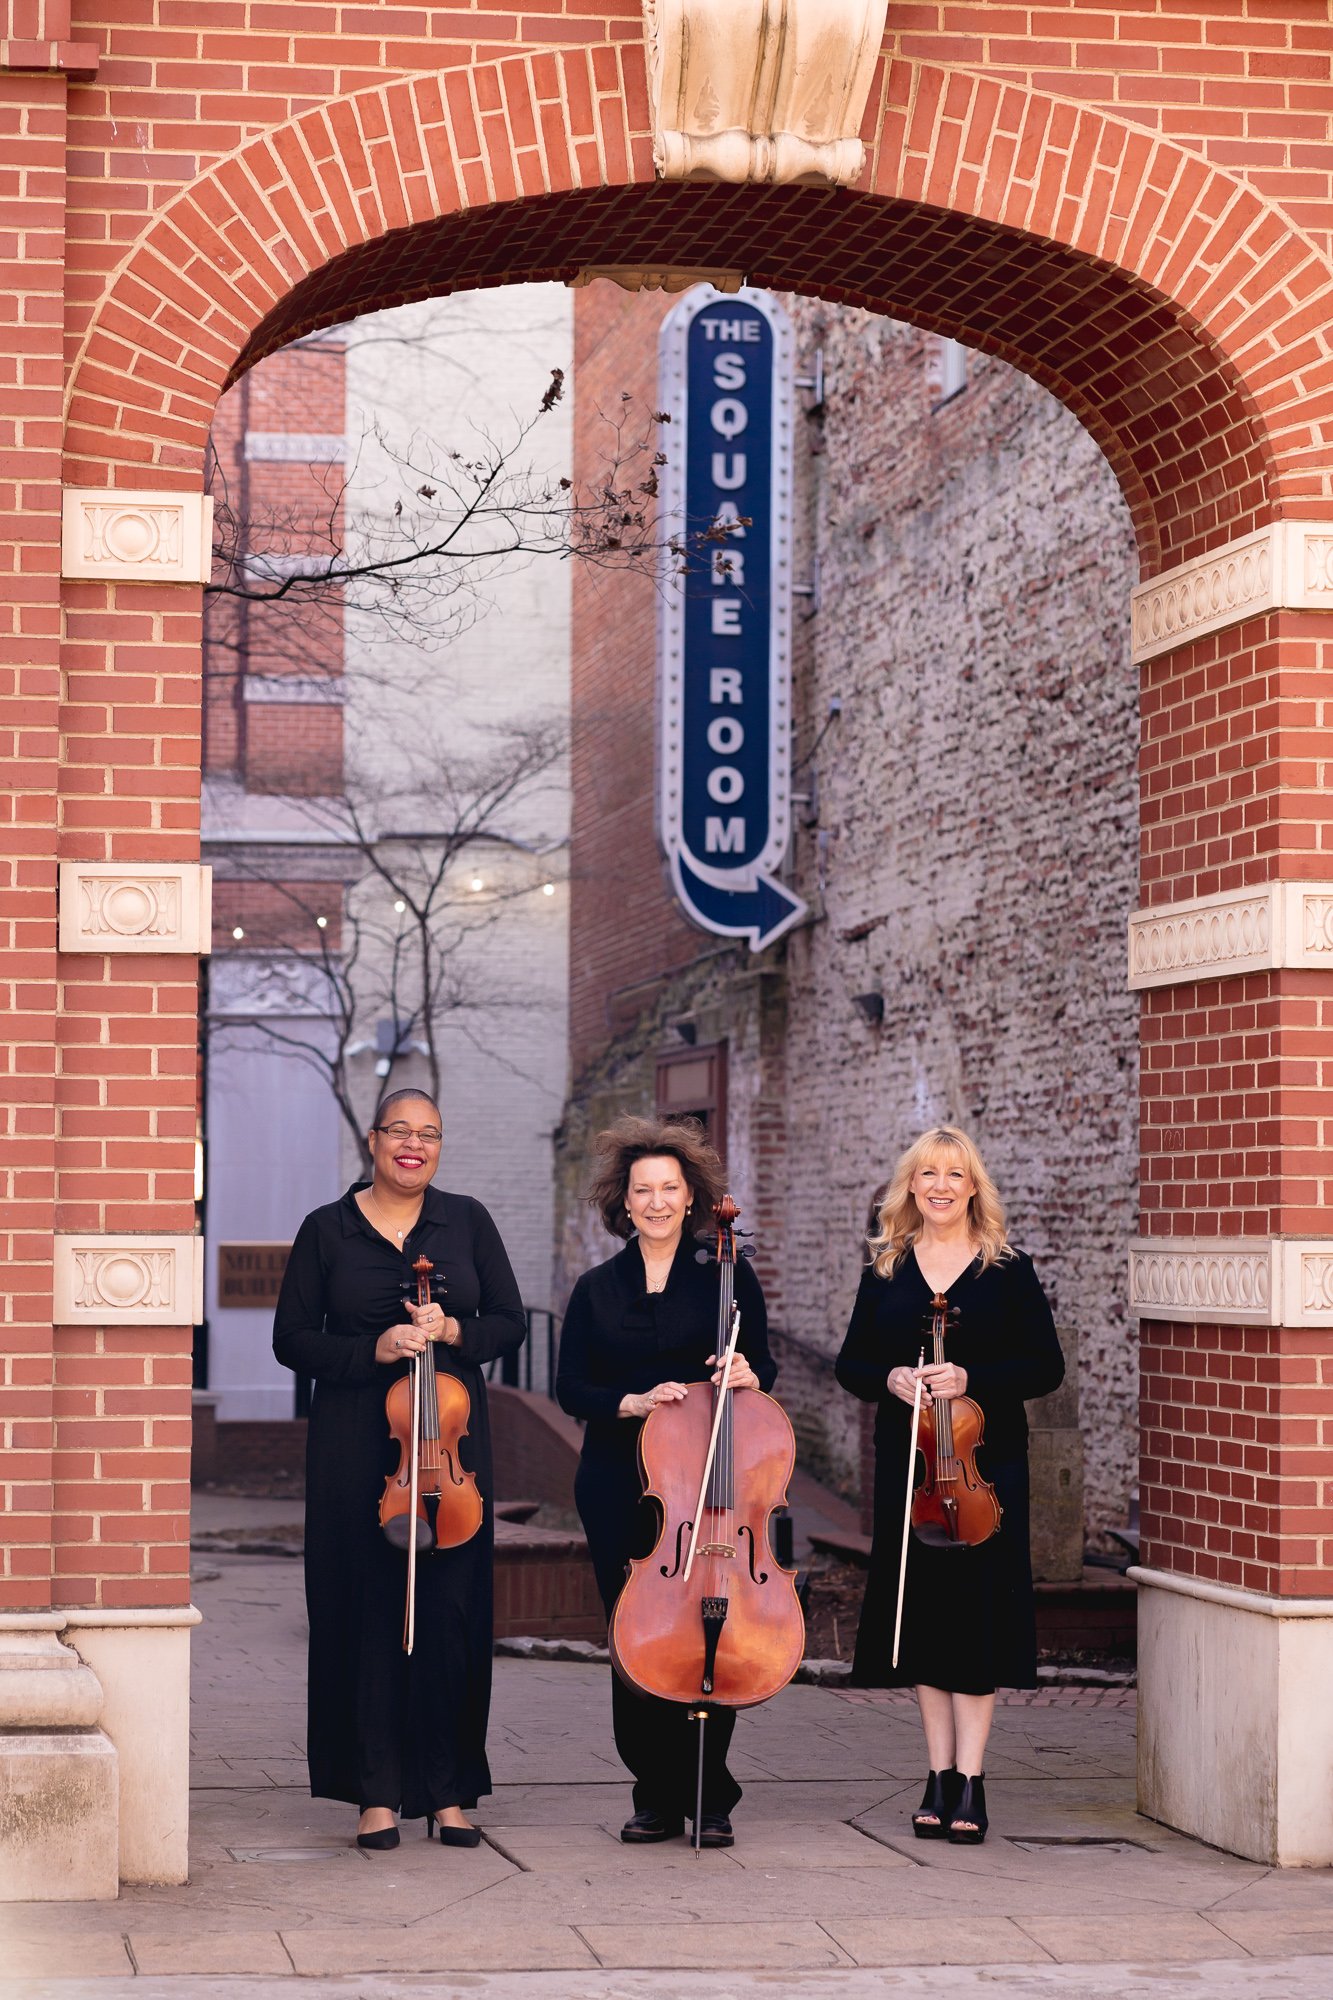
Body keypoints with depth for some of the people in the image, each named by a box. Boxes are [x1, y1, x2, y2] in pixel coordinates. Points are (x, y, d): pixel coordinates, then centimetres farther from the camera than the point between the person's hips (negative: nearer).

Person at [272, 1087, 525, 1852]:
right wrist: (372, 1348, -13)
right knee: (366, 1608, -2)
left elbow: (510, 1323, 8)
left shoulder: (467, 1221, 8)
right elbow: (293, 1338, 3)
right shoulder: (328, 1230, 4)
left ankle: (448, 1790, 7)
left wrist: (453, 1330, -12)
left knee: (451, 1608, -1)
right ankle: (377, 1792, 5)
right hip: (356, 1444, -1)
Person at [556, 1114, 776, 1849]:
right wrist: (633, 1402, -13)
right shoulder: (597, 1290, 10)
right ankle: (656, 1795, 12)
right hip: (619, 1488, 2)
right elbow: (571, 1387, 5)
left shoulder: (726, 1277, 5)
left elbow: (762, 1367, 6)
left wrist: (748, 1377, -17)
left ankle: (708, 1797, 5)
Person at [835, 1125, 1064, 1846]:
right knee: (920, 1606, 4)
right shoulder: (886, 1269, 8)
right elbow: (851, 1362, 11)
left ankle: (969, 1780, -2)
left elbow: (1046, 1366, -2)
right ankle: (940, 1777, 12)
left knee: (976, 1607, -5)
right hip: (906, 1459, 3)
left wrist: (972, 1378, -16)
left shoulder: (1008, 1269, 1)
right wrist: (888, 1379, -11)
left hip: (986, 1461, -3)